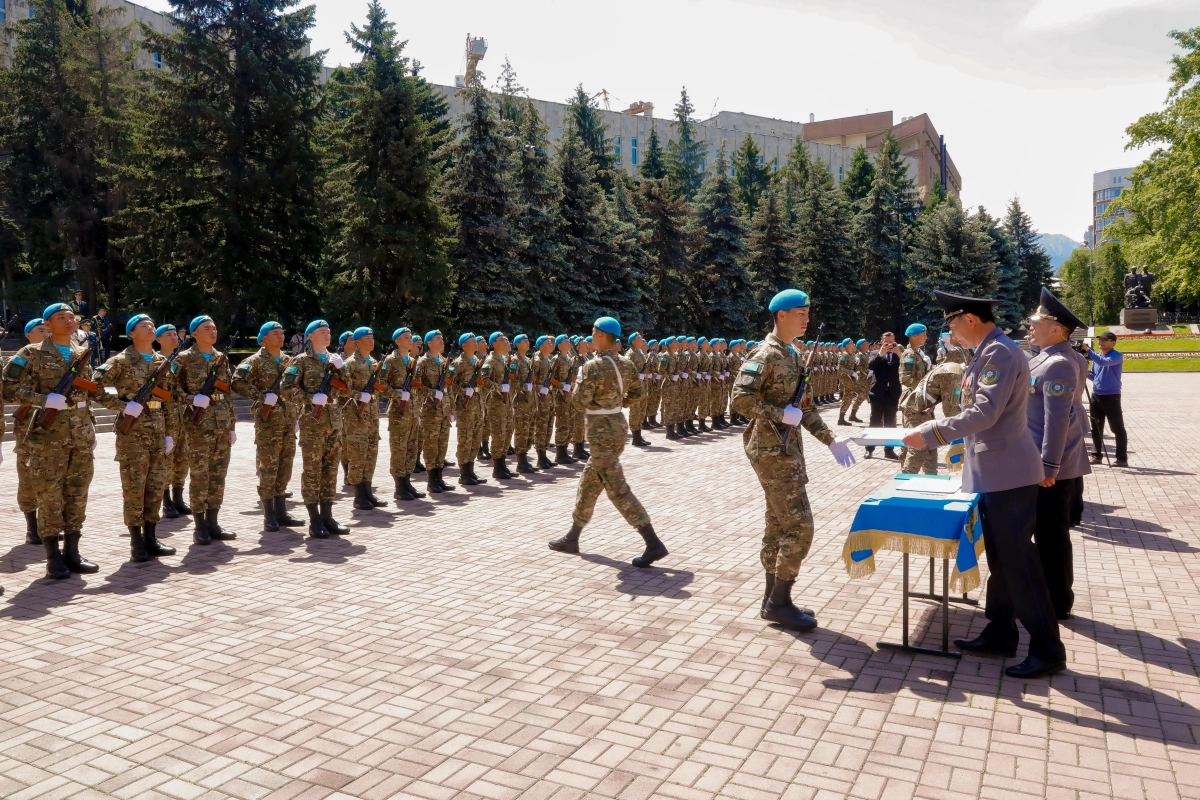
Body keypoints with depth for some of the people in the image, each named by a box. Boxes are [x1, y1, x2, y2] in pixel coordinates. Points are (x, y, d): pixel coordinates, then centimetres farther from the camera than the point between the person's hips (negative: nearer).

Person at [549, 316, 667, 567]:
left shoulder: (593, 365, -18)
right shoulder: (625, 363, 6)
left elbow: (580, 400, -19)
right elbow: (636, 392, 15)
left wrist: (585, 406, 2)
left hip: (601, 429, -9)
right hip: (617, 424, 9)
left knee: (617, 489, -7)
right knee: (588, 481, 18)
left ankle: (653, 544, -11)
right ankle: (572, 538, 29)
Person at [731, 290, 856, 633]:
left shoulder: (791, 355, 15)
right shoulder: (766, 354, -15)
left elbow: (805, 406, 18)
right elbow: (740, 398, -25)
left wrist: (830, 440, 12)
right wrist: (780, 414, -22)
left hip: (787, 450, 10)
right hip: (772, 451, -10)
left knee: (778, 526, 13)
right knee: (799, 527, -8)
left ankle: (773, 600, 22)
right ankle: (779, 602, 4)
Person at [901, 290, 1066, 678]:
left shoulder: (1000, 352, -19)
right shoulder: (988, 352, 12)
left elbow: (984, 413, -26)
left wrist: (930, 434, -22)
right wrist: (963, 445, 20)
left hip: (1008, 475, -10)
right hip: (993, 473, 10)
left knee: (1019, 562, -3)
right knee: (1001, 558, 16)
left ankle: (1047, 650, 6)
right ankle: (1000, 634, 27)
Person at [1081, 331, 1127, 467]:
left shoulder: (1117, 356, -9)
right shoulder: (1097, 355, 12)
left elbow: (1103, 362, -29)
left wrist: (1088, 350, -31)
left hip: (1111, 396, -7)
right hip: (1096, 395, 7)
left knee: (1118, 428, -3)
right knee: (1096, 428, 9)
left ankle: (1122, 458, -1)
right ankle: (1096, 455, 17)